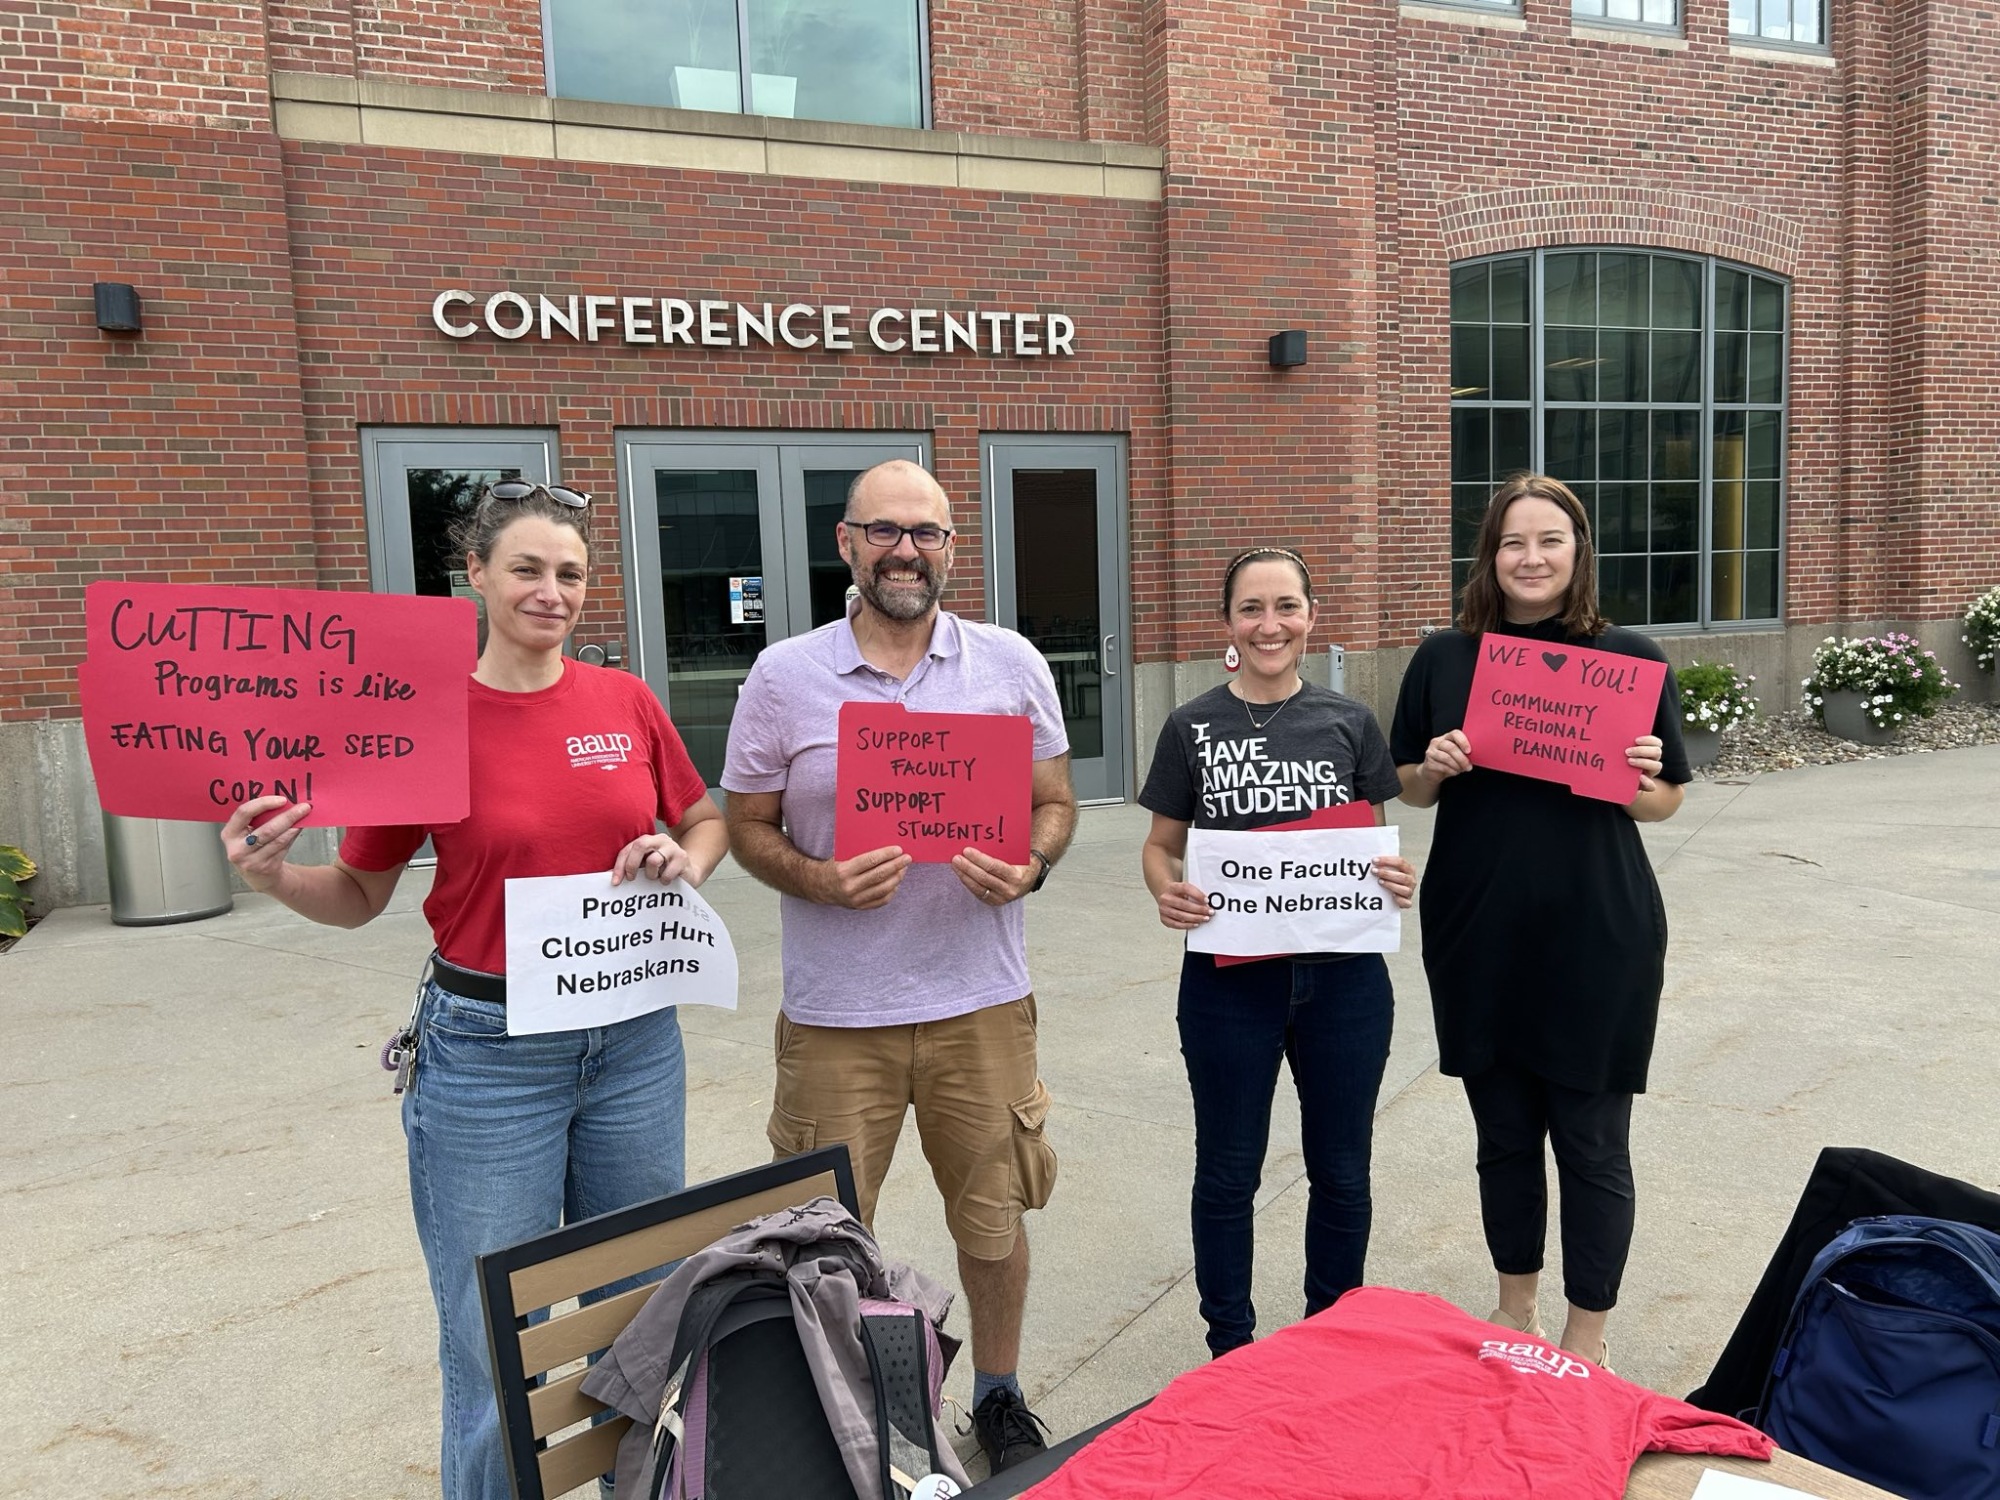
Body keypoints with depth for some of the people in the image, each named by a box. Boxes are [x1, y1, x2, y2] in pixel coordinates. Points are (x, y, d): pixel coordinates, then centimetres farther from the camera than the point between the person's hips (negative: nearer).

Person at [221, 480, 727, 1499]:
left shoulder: (625, 701, 1)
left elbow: (706, 821, 15)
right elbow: (359, 895, 0)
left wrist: (684, 861, -7)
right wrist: (272, 877, -19)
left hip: (633, 1038, 4)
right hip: (487, 1050, -3)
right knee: (493, 1344, 6)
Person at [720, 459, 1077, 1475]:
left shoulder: (1011, 665, 1)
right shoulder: (783, 677, -3)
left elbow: (1054, 803, 6)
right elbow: (747, 826, 2)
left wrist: (1027, 868, -15)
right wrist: (819, 881, -17)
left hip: (980, 1000, 1)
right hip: (836, 1014, -1)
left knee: (992, 1217, 16)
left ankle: (999, 1396, 42)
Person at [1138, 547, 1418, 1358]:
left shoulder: (1349, 723, 2)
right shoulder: (1192, 727, -2)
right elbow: (1162, 845, 3)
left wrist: (1396, 878, -12)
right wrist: (1167, 892, -18)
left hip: (1343, 977, 2)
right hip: (1228, 978, -1)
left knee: (1341, 1171, 15)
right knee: (1227, 1174, 11)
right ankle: (1230, 1352, 32)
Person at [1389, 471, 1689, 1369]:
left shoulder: (1629, 657, -2)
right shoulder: (1444, 659, 3)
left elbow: (1664, 802, 3)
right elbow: (1408, 789, 10)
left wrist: (1637, 781, -18)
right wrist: (1435, 768, -11)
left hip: (1597, 937, -2)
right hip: (1477, 934, 2)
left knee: (1592, 1142, 7)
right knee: (1503, 1135, 16)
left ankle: (1587, 1335, 27)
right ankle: (1515, 1308, 36)